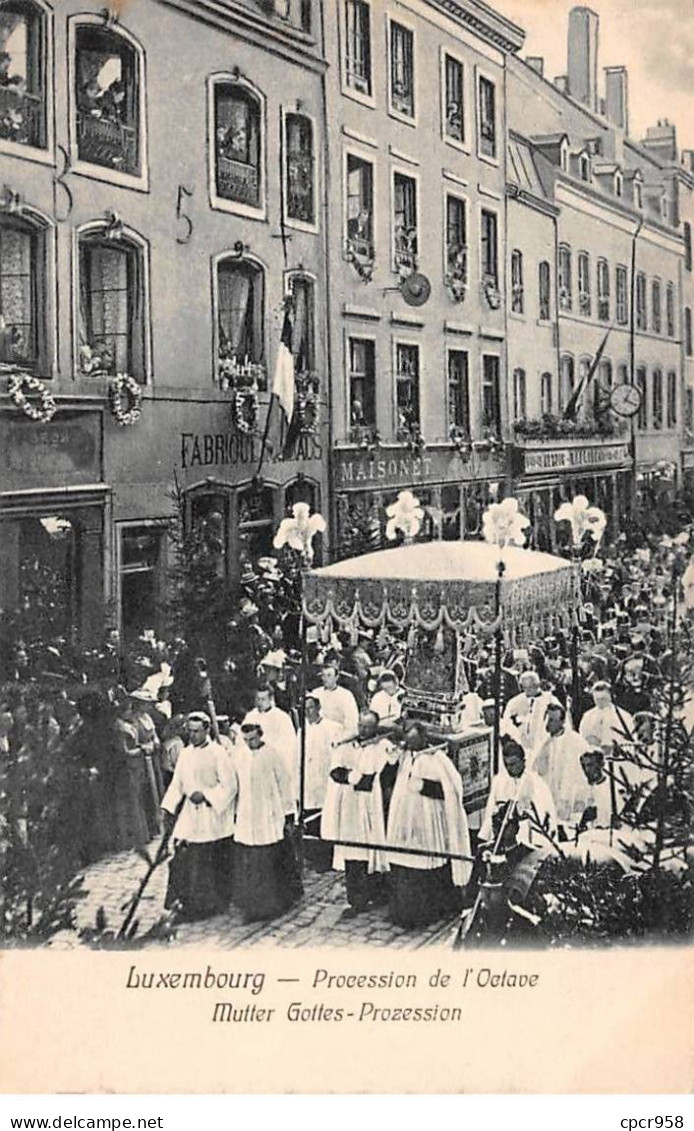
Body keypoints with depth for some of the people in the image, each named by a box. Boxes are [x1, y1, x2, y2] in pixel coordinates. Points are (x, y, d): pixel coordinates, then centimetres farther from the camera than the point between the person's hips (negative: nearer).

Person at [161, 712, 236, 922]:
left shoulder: (218, 753, -9)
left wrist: (205, 795, -19)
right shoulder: (185, 753, 8)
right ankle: (185, 900, 9)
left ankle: (213, 903, 14)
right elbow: (177, 783, 12)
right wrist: (168, 808, 2)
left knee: (213, 863, 1)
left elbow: (229, 785, -11)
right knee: (184, 858, -1)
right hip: (190, 815, 5)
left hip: (213, 815, -5)